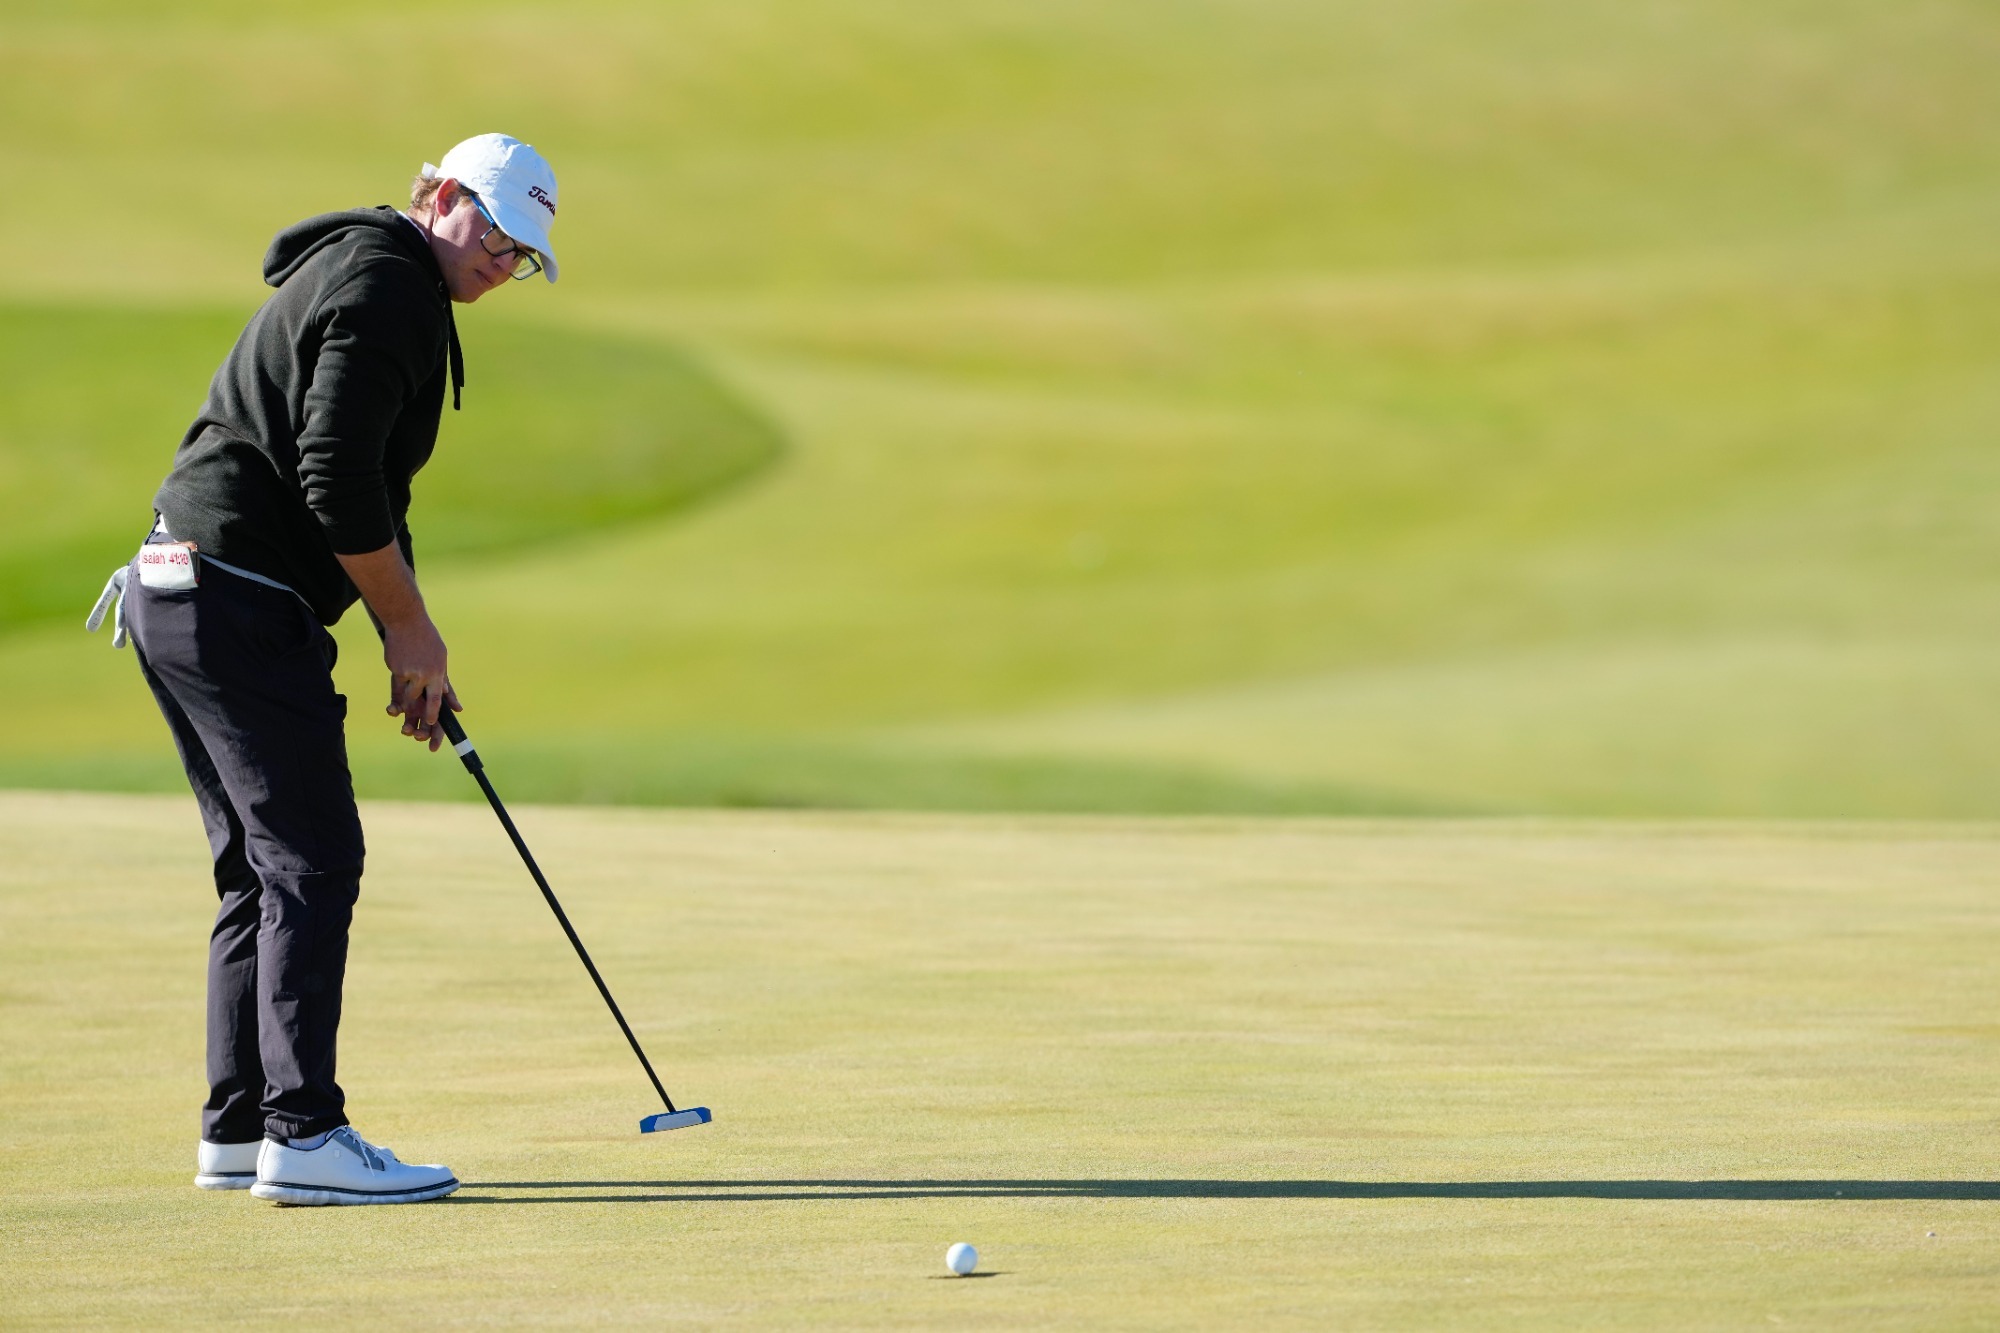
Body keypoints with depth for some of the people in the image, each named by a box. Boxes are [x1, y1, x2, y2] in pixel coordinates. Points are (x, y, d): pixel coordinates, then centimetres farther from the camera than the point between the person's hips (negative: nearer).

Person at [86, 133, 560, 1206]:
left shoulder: (356, 273, 23)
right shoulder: (386, 286, -11)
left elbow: (363, 492, 27)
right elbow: (337, 480, -20)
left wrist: (409, 643, 19)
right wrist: (410, 628, -9)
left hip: (179, 593, 11)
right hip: (238, 602, -11)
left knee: (261, 868, 13)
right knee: (312, 858, -11)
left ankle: (237, 1129, 15)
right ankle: (301, 1133, -13)